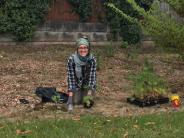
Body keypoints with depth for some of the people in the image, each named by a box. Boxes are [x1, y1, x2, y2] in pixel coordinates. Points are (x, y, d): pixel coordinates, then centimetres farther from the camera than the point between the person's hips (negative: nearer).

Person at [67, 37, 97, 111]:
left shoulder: (92, 59, -24)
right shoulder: (72, 59, -26)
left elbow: (92, 76, -20)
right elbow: (71, 77, -23)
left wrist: (90, 92, -26)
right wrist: (70, 94, -26)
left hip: (88, 84, 0)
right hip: (76, 84, 0)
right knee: (76, 101, -11)